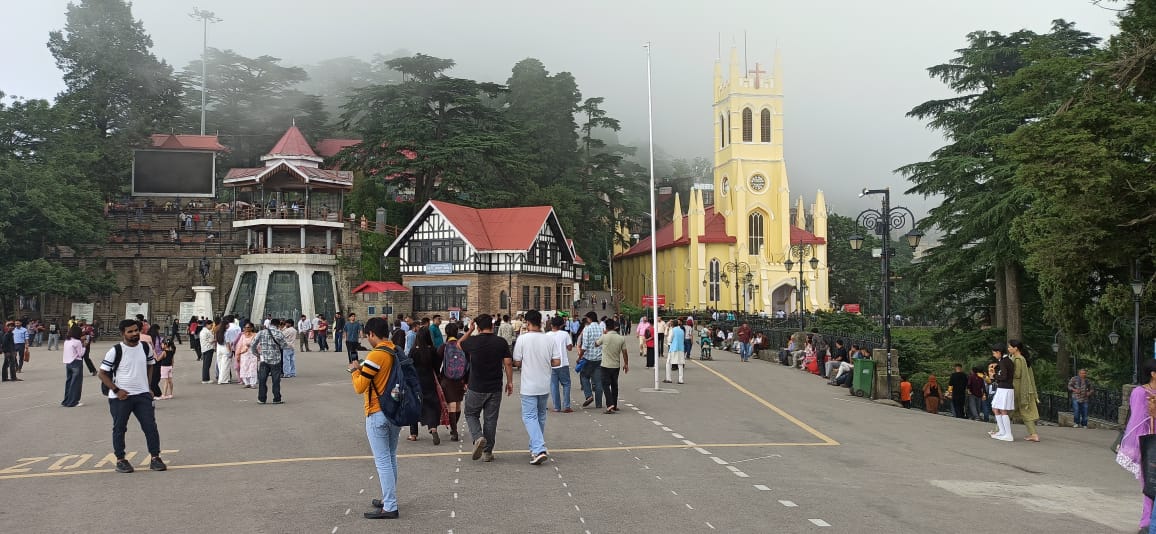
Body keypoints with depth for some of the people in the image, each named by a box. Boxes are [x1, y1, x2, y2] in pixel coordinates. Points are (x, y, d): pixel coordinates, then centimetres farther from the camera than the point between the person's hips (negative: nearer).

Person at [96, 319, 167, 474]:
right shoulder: (115, 351, -10)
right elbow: (102, 373, -6)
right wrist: (116, 390, -14)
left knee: (151, 426, -1)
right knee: (119, 429, 7)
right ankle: (120, 460, 20)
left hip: (142, 394, 3)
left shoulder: (145, 348, 3)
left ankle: (155, 458, 7)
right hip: (120, 397, -3)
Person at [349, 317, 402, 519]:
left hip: (377, 415, -8)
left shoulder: (375, 355, -19)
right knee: (391, 458, 18)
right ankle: (389, 499, 30)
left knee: (382, 461, -2)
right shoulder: (397, 352, 4)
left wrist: (355, 370, 1)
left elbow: (359, 387, -16)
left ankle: (389, 507, 1)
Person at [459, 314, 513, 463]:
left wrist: (470, 331, 20)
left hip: (476, 388, -1)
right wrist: (510, 382, 7)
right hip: (495, 388, 1)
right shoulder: (501, 342, -5)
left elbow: (459, 344, 14)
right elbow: (508, 363, -3)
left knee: (471, 414, 17)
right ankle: (487, 452, 12)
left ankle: (478, 437, -9)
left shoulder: (473, 341, -8)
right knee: (490, 419, 9)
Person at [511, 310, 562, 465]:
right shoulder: (550, 340, -1)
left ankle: (539, 450, -18)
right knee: (541, 416, 18)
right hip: (545, 385, 5)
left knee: (530, 417, -3)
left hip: (529, 386, -5)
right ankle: (536, 448, 29)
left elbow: (517, 362, -9)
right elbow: (557, 361, -2)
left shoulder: (523, 339, -11)